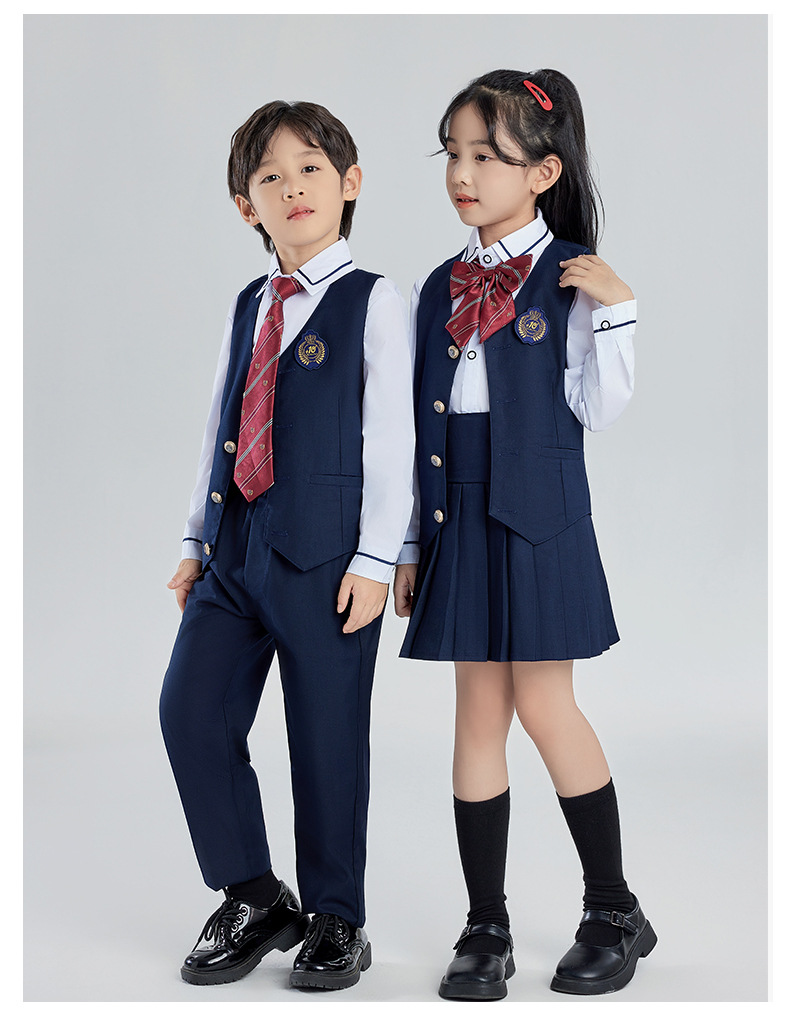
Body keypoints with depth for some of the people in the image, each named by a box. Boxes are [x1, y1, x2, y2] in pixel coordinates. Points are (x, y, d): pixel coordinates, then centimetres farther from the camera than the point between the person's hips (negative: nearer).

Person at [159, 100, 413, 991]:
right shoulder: (248, 306, 15)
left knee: (327, 740, 1)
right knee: (191, 712, -2)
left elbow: (390, 439, -7)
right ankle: (253, 899, 15)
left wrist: (374, 559, -11)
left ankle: (334, 919, 19)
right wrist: (197, 539, 17)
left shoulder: (372, 302, -3)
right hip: (234, 547, 6)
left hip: (325, 552, -6)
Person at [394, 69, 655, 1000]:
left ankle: (614, 911, 16)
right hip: (459, 514, 5)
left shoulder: (572, 277, -3)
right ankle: (486, 930, 15)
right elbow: (422, 426, 13)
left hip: (537, 513, -5)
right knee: (479, 711, 6)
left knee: (543, 706, -3)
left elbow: (598, 409, -7)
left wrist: (615, 311, -18)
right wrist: (409, 544, 12)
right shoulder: (441, 288, 12)